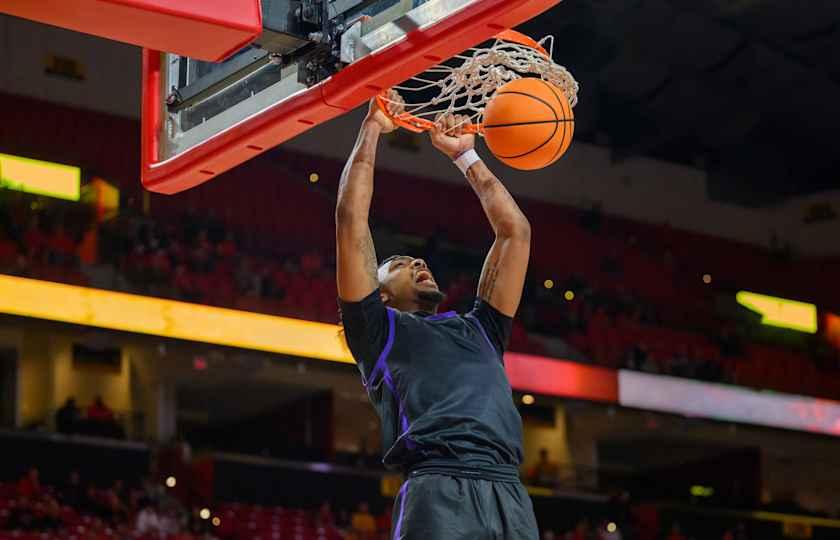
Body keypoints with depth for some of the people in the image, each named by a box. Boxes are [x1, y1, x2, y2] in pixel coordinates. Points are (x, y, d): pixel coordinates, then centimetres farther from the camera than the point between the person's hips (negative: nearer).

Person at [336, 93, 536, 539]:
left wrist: (465, 156, 40)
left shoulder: (478, 331, 33)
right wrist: (372, 130, 23)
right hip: (438, 490, -5)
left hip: (510, 495, 5)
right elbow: (351, 218, 15)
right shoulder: (379, 330, 21)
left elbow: (515, 230, 36)